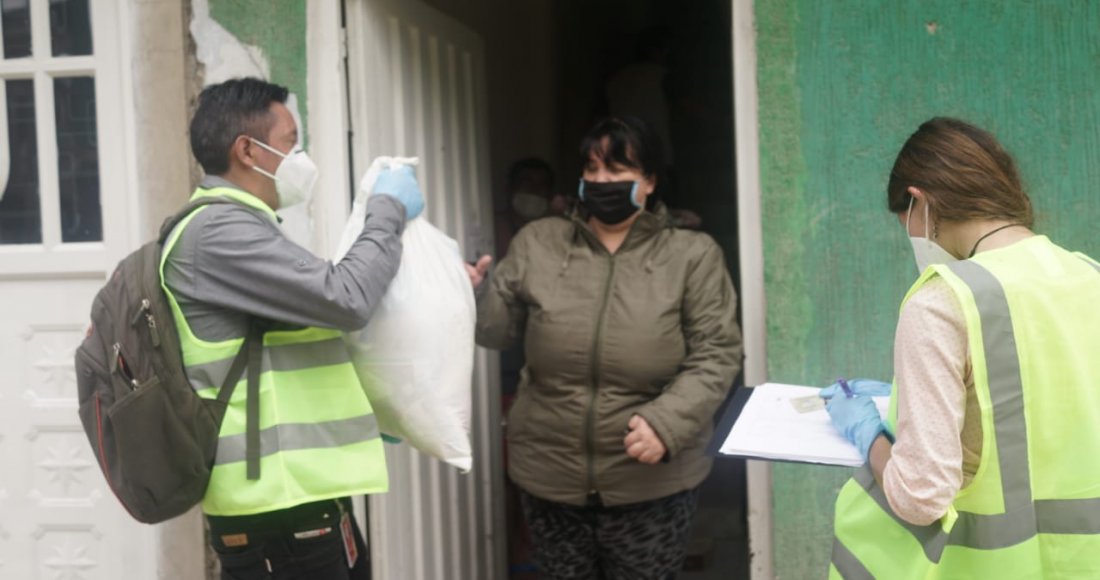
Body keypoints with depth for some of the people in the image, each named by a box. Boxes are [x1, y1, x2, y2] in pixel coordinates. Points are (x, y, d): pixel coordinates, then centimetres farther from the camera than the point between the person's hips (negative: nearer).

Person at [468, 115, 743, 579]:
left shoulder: (692, 255, -1)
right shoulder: (537, 243, 4)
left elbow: (715, 355, -6)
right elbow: (499, 328, 7)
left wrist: (667, 422, -20)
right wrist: (475, 296, -15)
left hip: (652, 484, -2)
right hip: (549, 478, 2)